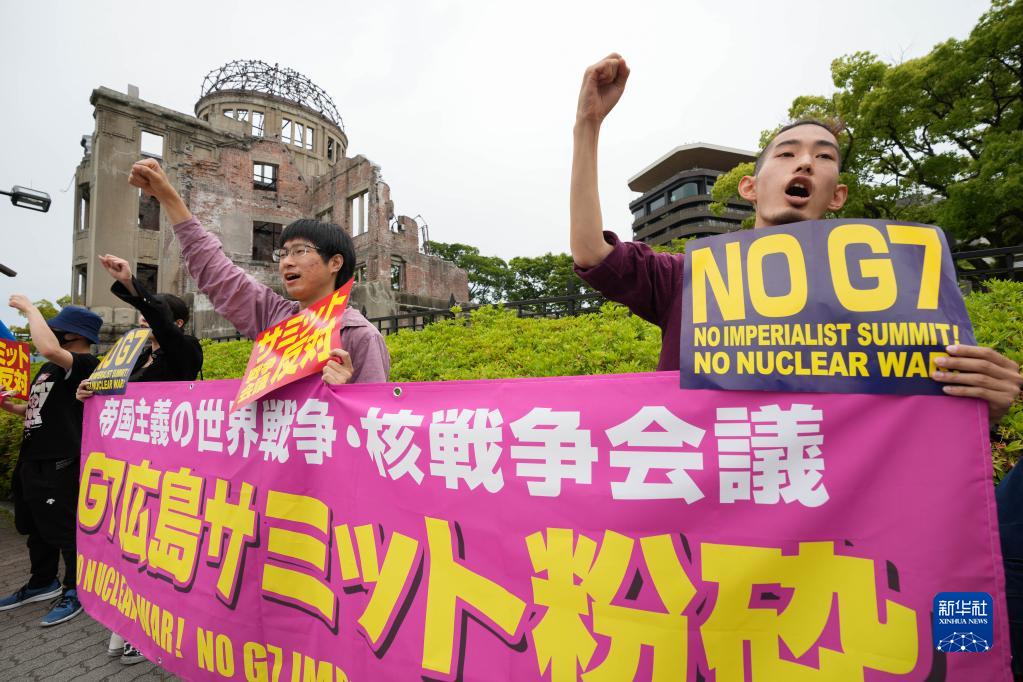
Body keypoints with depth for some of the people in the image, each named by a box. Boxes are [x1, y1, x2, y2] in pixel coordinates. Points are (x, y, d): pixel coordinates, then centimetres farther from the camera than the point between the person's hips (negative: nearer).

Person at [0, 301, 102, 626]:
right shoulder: (50, 367, 14)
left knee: (65, 530, 1)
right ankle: (43, 583, 38)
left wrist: (29, 308, -22)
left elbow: (48, 348, -35)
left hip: (59, 465, -10)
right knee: (36, 528, 21)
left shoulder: (87, 365, -15)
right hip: (31, 461, 10)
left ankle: (75, 591, 16)